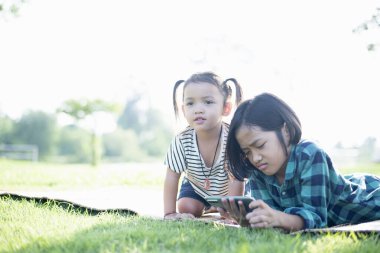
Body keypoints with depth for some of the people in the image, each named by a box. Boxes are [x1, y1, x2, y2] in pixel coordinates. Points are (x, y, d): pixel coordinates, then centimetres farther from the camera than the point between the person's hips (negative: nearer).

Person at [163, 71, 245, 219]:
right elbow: (172, 177, -20)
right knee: (187, 209, -17)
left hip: (228, 190, 0)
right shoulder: (182, 140, -29)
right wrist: (169, 213, -23)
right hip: (196, 187, 0)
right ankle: (202, 209, 19)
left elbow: (236, 179, -31)